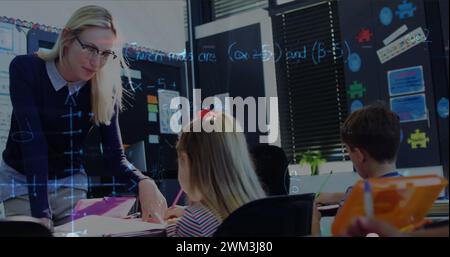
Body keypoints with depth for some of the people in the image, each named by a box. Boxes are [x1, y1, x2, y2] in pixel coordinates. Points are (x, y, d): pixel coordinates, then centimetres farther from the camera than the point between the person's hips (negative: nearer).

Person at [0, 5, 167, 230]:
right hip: (22, 180, -2)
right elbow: (33, 142, -32)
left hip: (70, 181, 2)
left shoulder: (104, 89, -14)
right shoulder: (26, 70, -22)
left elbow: (114, 155, -16)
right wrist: (41, 213, -40)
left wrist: (143, 182, -38)